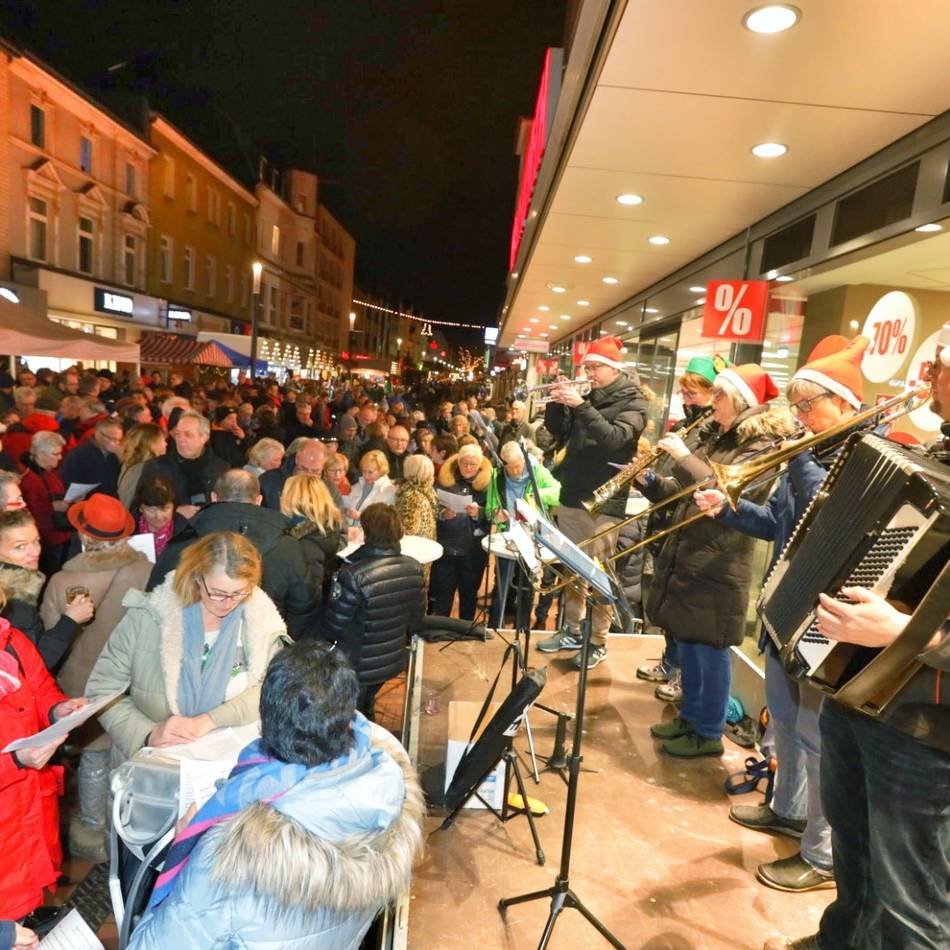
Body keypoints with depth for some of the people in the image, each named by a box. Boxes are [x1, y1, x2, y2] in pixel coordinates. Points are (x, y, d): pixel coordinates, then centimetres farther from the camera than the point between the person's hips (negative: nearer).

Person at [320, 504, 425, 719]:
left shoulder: (353, 575, -31)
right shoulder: (414, 568, -13)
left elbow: (332, 626, -20)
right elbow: (417, 616, 0)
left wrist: (322, 636, 3)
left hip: (358, 666, -5)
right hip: (393, 659, 5)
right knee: (366, 711, 31)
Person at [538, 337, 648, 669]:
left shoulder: (633, 403, -5)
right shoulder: (588, 398, 11)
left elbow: (613, 438, -23)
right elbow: (560, 434, 11)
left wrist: (580, 405, -27)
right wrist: (556, 403, -4)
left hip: (605, 502, -6)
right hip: (572, 495, 6)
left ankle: (598, 642, 11)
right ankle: (572, 630, 28)